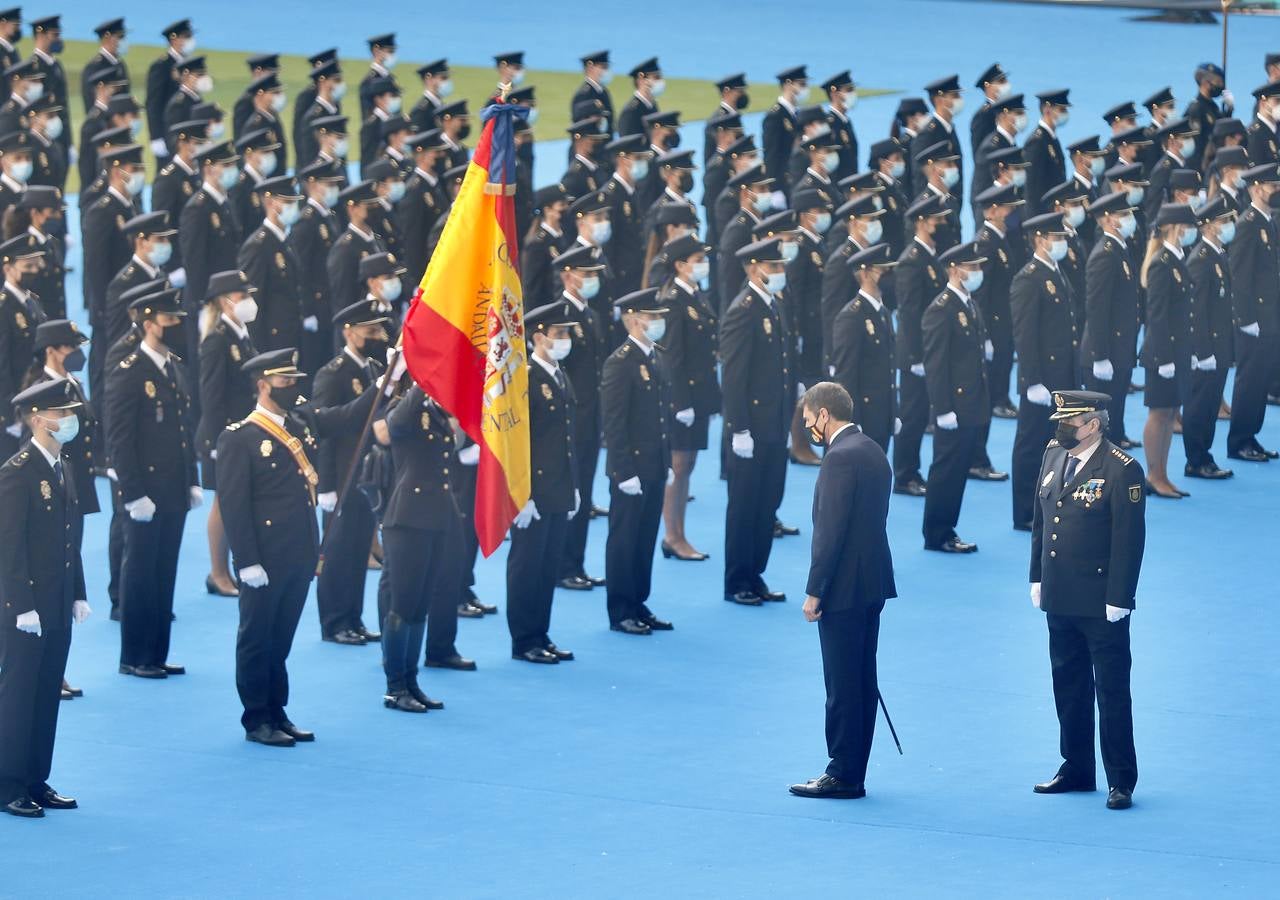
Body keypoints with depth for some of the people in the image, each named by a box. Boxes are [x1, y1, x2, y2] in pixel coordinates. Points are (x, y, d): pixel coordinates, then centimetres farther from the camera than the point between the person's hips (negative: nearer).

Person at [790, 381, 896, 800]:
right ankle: (852, 772, 17)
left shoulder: (840, 456, -16)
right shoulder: (873, 452, 13)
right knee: (861, 681, 12)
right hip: (872, 584, 10)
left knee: (843, 684, -4)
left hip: (844, 588, -10)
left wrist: (815, 591, -16)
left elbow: (830, 530, -20)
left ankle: (842, 774, 0)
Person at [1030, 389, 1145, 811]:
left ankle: (1121, 780, 6)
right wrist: (1037, 578, 12)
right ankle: (1077, 769, 26)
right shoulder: (1054, 457, 7)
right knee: (1068, 687, 15)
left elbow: (1129, 540, -15)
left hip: (1102, 604, -7)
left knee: (1112, 691, 0)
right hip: (1060, 600, 7)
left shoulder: (1121, 471, -14)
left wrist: (1118, 599, -16)